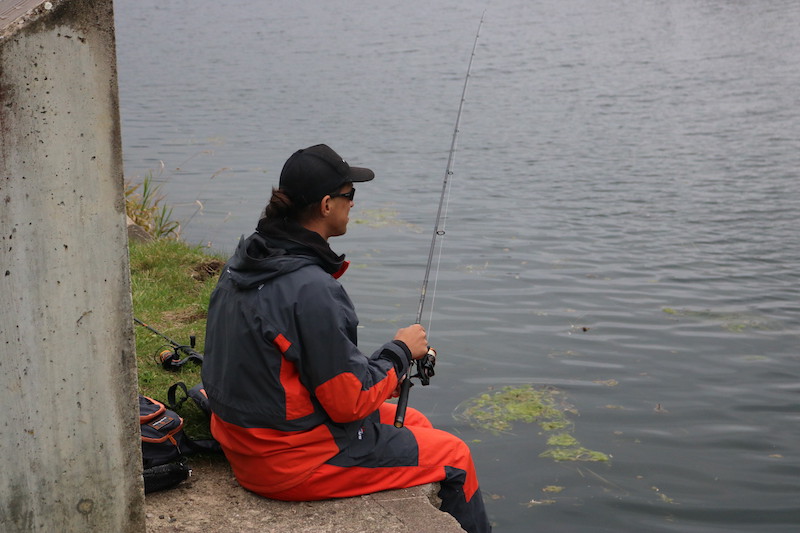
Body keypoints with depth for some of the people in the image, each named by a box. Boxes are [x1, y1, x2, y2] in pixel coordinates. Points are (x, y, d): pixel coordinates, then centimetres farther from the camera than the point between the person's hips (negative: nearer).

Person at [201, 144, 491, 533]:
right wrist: (401, 351, -7)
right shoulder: (311, 289, -29)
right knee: (454, 459, 6)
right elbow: (349, 401, -23)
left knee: (414, 423, 24)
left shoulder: (242, 263, 1)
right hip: (292, 461, -9)